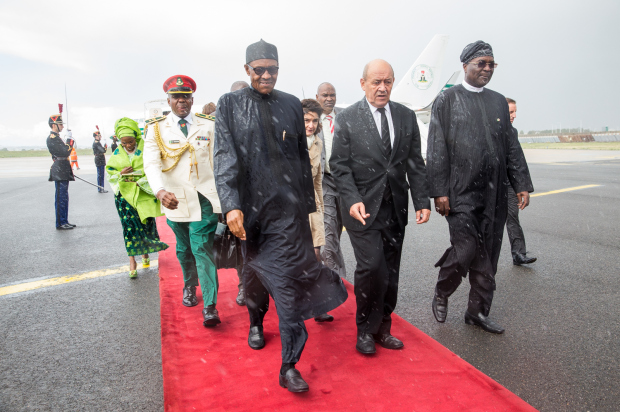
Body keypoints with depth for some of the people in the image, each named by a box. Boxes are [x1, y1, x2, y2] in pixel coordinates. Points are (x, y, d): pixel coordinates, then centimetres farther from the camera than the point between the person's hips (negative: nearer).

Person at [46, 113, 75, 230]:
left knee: (63, 197, 13)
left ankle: (64, 221, 20)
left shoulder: (56, 137, 20)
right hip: (59, 171, -10)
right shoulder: (52, 138, -11)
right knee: (61, 197, -7)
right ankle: (60, 223, -2)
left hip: (63, 172, 10)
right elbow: (65, 153, -20)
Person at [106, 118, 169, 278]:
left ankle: (145, 252, 32)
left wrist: (139, 181, -15)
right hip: (125, 195, 2)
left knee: (146, 224, 4)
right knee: (130, 227, -1)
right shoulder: (117, 153, 7)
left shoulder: (145, 149, -3)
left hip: (144, 194, -1)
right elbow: (108, 172, 11)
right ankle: (132, 261, 5)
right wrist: (120, 173, -10)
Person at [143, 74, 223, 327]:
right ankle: (189, 287, 43)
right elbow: (151, 164, -12)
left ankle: (210, 307, -6)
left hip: (204, 197, -1)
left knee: (202, 249, -9)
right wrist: (160, 191, -31)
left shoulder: (208, 126, 5)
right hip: (174, 199, 2)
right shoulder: (156, 129, 2)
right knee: (184, 249, 18)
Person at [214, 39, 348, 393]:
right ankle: (256, 321, 50)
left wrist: (308, 202, 10)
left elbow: (303, 156, 10)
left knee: (289, 280, -4)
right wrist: (231, 205, -17)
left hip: (288, 207, 0)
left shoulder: (292, 105, 9)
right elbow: (225, 157, -6)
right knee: (254, 271, 18)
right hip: (250, 206, 0)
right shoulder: (230, 104, 4)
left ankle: (289, 367, 7)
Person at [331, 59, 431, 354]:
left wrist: (422, 201, 0)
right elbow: (339, 165, -4)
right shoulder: (347, 119, -1)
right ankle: (365, 330, 11)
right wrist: (353, 200, -18)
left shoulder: (406, 116, 10)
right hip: (363, 208, -4)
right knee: (371, 267, -13)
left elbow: (415, 163, 9)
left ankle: (382, 329, 27)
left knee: (390, 272, 9)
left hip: (395, 208, 4)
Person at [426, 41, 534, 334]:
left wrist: (522, 184, 8)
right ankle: (441, 293, 19)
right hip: (461, 193, -5)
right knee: (465, 250, -11)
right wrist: (439, 191, -12)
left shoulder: (498, 101, 16)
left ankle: (478, 312, 25)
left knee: (487, 258, 9)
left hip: (494, 195, 5)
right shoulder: (447, 99, 1)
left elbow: (511, 147, 16)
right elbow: (437, 149, -6)